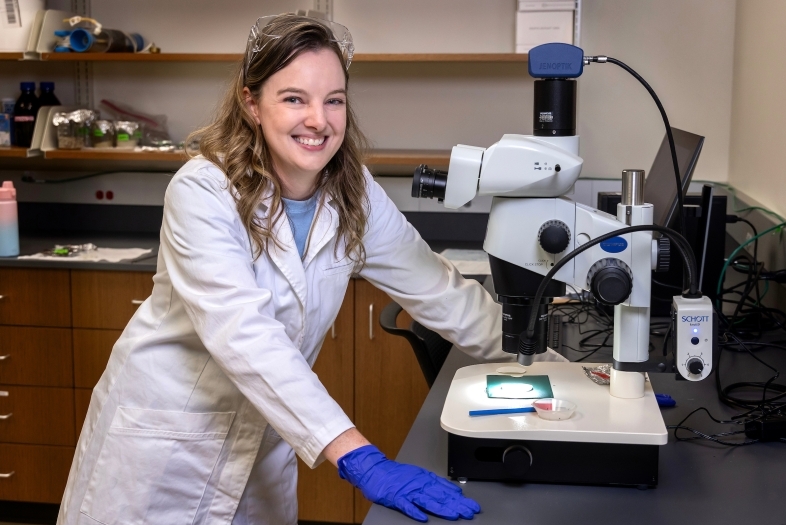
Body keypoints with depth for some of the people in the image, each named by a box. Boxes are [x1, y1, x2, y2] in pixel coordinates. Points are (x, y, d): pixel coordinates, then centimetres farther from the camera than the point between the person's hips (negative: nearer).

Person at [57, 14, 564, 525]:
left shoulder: (355, 194, -9)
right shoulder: (202, 194, -24)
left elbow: (438, 290, 0)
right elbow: (246, 337, -35)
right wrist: (360, 459, -42)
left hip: (262, 440, 4)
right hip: (165, 434, -4)